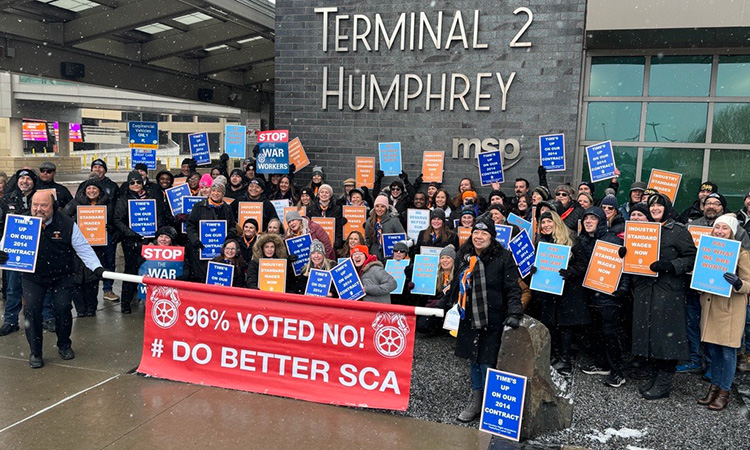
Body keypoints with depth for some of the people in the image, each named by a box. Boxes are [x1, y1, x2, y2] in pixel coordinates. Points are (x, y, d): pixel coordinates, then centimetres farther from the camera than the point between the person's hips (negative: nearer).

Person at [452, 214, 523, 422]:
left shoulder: (503, 257, -8)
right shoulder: (463, 256, 7)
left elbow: (513, 288, -9)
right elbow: (456, 285, 20)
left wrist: (514, 313, -20)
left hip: (493, 320, -5)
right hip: (469, 318, 5)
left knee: (488, 362, -5)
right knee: (474, 359, 15)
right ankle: (476, 400, 30)